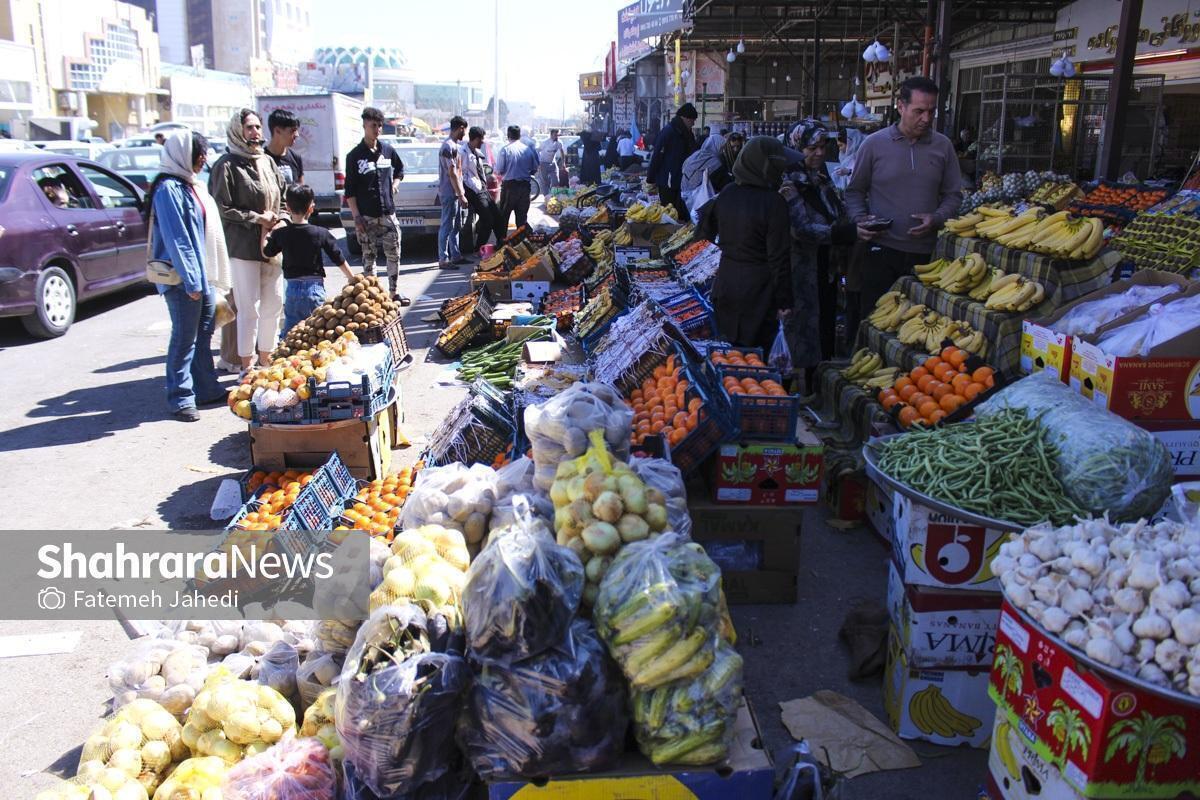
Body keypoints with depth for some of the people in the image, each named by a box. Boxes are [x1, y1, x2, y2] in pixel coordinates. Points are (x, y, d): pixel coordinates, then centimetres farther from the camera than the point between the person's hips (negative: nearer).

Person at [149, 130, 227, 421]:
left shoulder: (190, 185, 14)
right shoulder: (169, 189, -15)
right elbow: (176, 239, -18)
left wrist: (206, 276, 16)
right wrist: (191, 281, -19)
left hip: (202, 275, 9)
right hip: (183, 278, -9)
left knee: (203, 334, 15)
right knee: (184, 339, -2)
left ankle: (207, 390, 24)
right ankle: (181, 399, 6)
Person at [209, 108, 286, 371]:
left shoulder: (267, 162, 14)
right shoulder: (227, 165, -7)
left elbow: (282, 197, 23)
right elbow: (222, 209, -10)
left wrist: (277, 217, 4)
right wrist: (257, 218, -11)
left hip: (271, 244, 7)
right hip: (243, 247, -7)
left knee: (274, 304, 11)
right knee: (249, 308, -4)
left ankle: (266, 358, 25)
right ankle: (247, 366, 6)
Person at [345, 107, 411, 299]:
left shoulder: (388, 150, 7)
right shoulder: (355, 156, -3)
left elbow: (400, 170, 27)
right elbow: (350, 190, -4)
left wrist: (394, 184, 8)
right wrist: (356, 216, -10)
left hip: (388, 213, 3)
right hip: (366, 216, -3)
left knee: (394, 254, 5)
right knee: (369, 257, 4)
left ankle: (393, 292, 16)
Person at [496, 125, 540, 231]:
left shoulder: (505, 149, -9)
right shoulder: (529, 149, 0)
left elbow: (499, 170, -8)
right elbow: (535, 169, 6)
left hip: (509, 185, -3)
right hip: (525, 185, 3)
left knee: (504, 215, 7)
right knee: (522, 214, 10)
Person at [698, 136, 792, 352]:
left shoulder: (726, 194, 0)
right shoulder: (773, 202, -18)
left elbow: (706, 231, 15)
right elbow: (779, 257, -16)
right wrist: (784, 301, -10)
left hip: (725, 284, 6)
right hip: (758, 291, -6)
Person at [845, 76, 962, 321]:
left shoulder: (943, 146, 6)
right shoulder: (874, 144, 0)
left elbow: (953, 195, 9)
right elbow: (855, 191, 6)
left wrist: (936, 219, -9)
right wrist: (860, 219, -12)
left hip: (925, 252, 2)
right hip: (881, 249, -2)